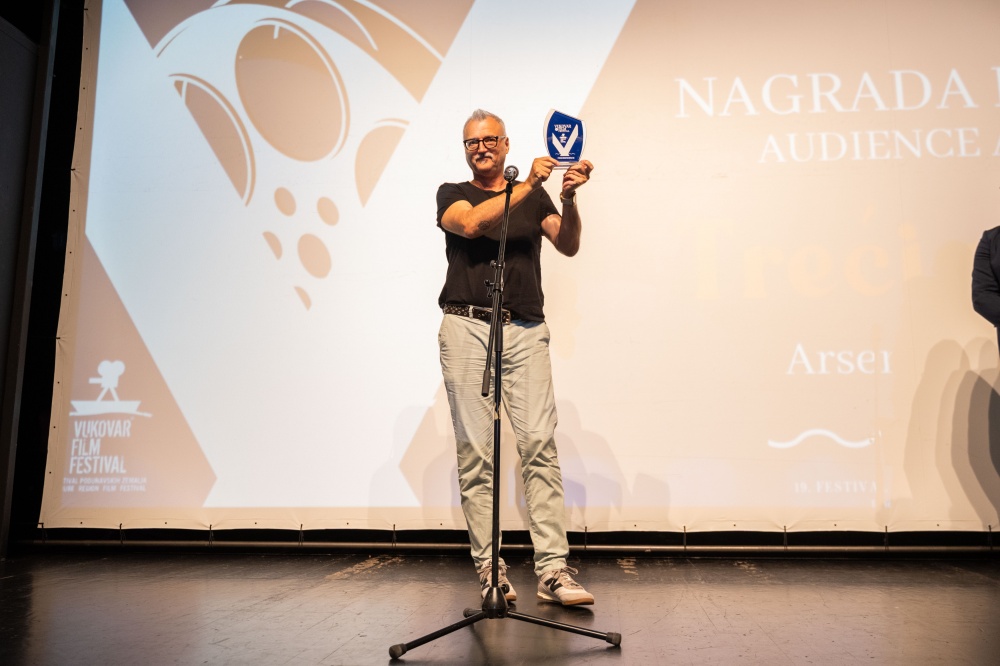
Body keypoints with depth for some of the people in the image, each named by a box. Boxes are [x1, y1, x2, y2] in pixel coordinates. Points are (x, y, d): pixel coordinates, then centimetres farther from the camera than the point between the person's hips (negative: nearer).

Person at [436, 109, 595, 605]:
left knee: (540, 444, -8)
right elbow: (471, 223, -8)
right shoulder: (452, 194, 15)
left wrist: (569, 199, -12)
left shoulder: (534, 196, 19)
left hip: (526, 331, 1)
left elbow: (568, 245, 5)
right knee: (475, 450, -2)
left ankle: (553, 570, -5)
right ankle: (489, 569, 6)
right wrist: (526, 186, -12)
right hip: (467, 328, -1)